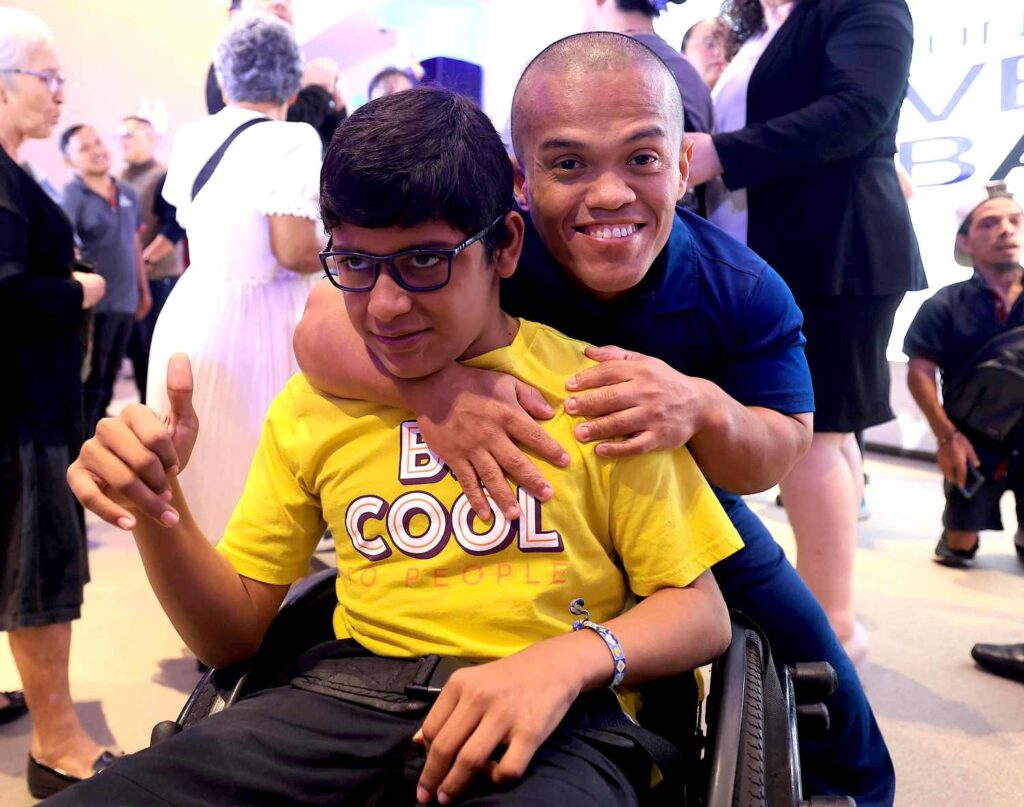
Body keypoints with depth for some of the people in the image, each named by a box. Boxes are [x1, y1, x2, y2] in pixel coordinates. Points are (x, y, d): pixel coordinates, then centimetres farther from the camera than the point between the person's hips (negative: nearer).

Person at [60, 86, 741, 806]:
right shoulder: (313, 403, 11)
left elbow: (701, 613, 2)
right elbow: (234, 632, 14)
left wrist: (569, 659, -19)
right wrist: (156, 508, -6)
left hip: (554, 719, -2)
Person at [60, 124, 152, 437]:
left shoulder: (128, 195, 8)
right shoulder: (72, 196, -12)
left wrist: (144, 290, 19)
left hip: (126, 301, 6)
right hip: (94, 304, -6)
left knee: (108, 380, 17)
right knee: (89, 383, 2)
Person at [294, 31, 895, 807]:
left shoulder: (742, 290, -22)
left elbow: (779, 454, -17)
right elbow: (323, 321, -31)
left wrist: (705, 408, -42)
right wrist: (430, 382, -53)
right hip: (496, 507, -1)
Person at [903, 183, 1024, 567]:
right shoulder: (945, 305, -5)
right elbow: (919, 373, -7)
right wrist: (947, 436, -14)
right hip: (975, 442, -1)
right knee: (958, 549, 4)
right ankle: (962, 536, 38)